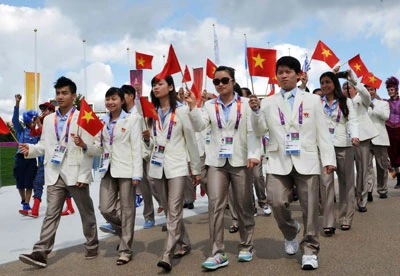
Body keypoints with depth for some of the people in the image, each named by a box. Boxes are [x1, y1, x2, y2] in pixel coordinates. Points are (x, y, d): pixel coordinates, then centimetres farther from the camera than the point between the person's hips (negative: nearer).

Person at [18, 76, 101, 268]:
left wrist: (84, 145, -26)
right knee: (51, 214, 1)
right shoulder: (48, 120, 12)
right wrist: (31, 149, -6)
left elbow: (98, 148, -6)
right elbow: (44, 145, 14)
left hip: (76, 173, -3)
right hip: (55, 175, 4)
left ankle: (92, 246, 27)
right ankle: (40, 253, -1)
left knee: (86, 212, 10)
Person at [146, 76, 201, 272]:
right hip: (157, 166, 5)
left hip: (177, 166, -5)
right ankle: (184, 245, 28)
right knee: (169, 211, 12)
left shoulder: (181, 111, -4)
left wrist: (196, 169, -1)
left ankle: (167, 256, -10)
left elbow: (191, 141, -2)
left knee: (174, 211, -9)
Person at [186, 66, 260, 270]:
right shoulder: (210, 105, 9)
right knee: (215, 205, -6)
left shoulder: (245, 103, 2)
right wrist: (192, 107, -16)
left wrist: (253, 154, -14)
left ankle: (246, 246, 26)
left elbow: (252, 131, -3)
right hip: (216, 161, 1)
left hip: (240, 161, -1)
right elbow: (199, 126, -3)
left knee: (243, 205, 8)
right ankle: (218, 253, -1)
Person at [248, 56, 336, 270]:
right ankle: (290, 232, 22)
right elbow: (260, 131, 5)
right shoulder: (268, 103, 10)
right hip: (279, 161, 1)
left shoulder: (313, 100, 10)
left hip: (306, 161, 0)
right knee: (277, 202, -9)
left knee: (310, 207, 2)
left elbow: (322, 132, 6)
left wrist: (328, 159, 0)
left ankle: (310, 250, 16)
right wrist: (256, 111, -11)